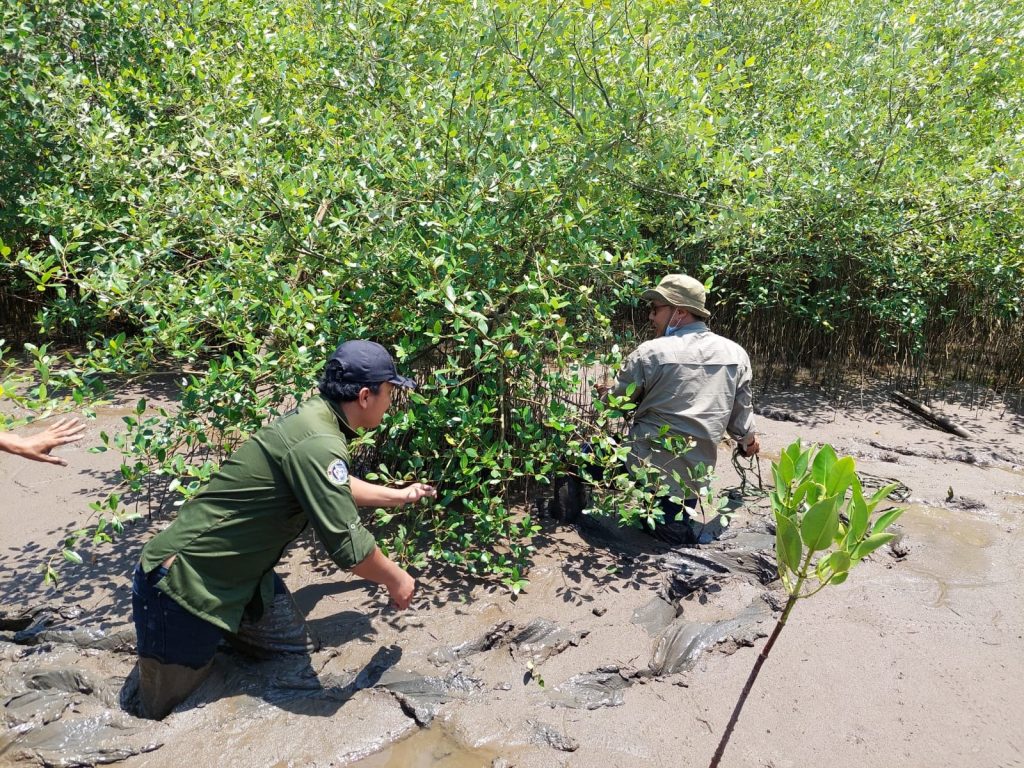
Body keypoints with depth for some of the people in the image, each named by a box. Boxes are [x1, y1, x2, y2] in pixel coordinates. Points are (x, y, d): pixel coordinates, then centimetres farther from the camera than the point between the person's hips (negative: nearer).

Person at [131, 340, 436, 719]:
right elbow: (349, 547, -27)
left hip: (236, 571, 9)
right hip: (182, 582, -9)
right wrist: (396, 580, -8)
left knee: (296, 642, 10)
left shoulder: (312, 418, 1)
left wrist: (399, 495, 29)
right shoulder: (318, 445, -30)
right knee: (165, 715, 5)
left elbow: (338, 488, 21)